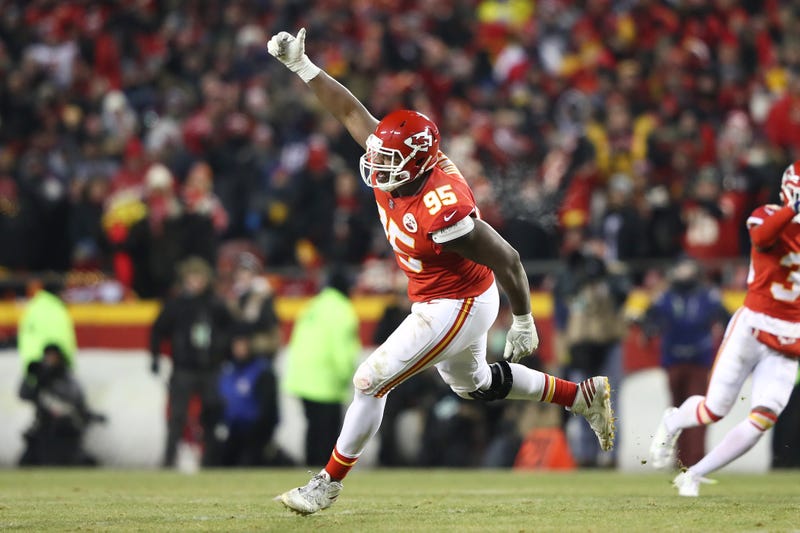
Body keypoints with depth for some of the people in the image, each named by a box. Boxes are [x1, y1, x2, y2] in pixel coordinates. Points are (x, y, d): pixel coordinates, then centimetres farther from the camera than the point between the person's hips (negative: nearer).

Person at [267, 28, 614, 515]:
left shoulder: (441, 210, -35)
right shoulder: (394, 166, -13)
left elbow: (507, 260, -27)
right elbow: (352, 111, -4)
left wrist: (523, 323, -15)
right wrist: (301, 65, -10)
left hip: (454, 310, -10)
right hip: (437, 304, 10)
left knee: (371, 383, -7)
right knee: (474, 383, 29)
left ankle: (330, 482, 7)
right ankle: (585, 396, 40)